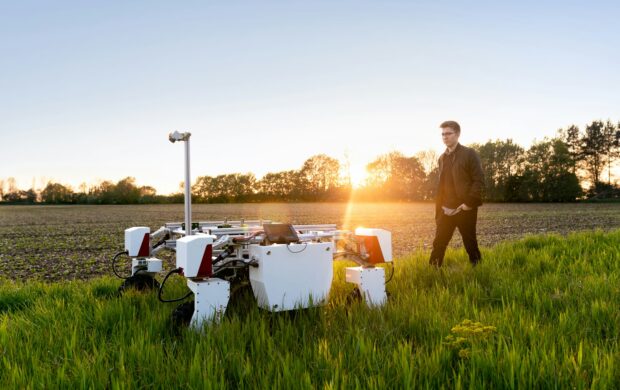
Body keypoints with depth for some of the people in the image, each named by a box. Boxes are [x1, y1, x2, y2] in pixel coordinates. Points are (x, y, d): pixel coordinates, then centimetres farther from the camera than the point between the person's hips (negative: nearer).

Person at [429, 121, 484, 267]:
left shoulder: (469, 154, -4)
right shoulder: (442, 158, 14)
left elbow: (479, 180, -10)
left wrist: (469, 203, -17)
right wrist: (438, 210, 11)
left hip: (465, 210, -5)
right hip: (447, 210, 5)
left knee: (470, 244, 5)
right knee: (438, 243, 3)